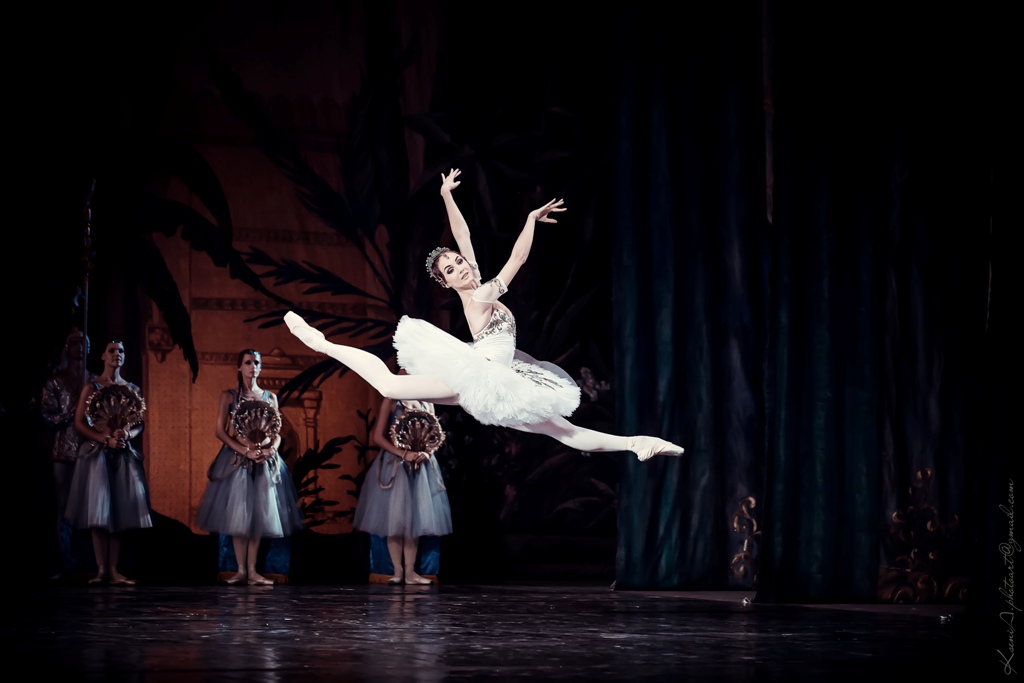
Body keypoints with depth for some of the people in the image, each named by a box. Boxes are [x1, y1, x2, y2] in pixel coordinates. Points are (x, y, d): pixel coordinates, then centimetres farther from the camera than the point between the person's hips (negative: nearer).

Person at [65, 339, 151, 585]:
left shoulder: (132, 389, 11)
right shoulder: (91, 388, 2)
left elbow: (140, 424, 13)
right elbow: (79, 423, -3)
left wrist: (126, 435, -9)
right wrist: (105, 439, -14)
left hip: (124, 454, 3)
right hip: (97, 452, -3)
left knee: (120, 511, -1)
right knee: (99, 512, -6)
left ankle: (114, 570, 0)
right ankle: (101, 569, -5)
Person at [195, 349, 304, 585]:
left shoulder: (270, 397, 10)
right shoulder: (229, 396, 2)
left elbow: (277, 432, 10)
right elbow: (220, 431, -5)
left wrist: (271, 449, -12)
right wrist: (245, 451, -16)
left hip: (265, 461, 3)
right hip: (236, 459, -3)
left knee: (259, 514, 0)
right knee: (238, 514, -5)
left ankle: (252, 571, 2)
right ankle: (241, 570, -3)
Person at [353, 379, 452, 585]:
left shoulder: (426, 404, 10)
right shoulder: (391, 402, -2)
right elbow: (378, 437, -7)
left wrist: (427, 452, -10)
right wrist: (404, 454, -18)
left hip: (421, 466, 4)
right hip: (394, 464, -4)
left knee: (416, 516, 1)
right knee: (395, 516, -3)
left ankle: (410, 571, 1)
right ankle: (397, 570, -1)